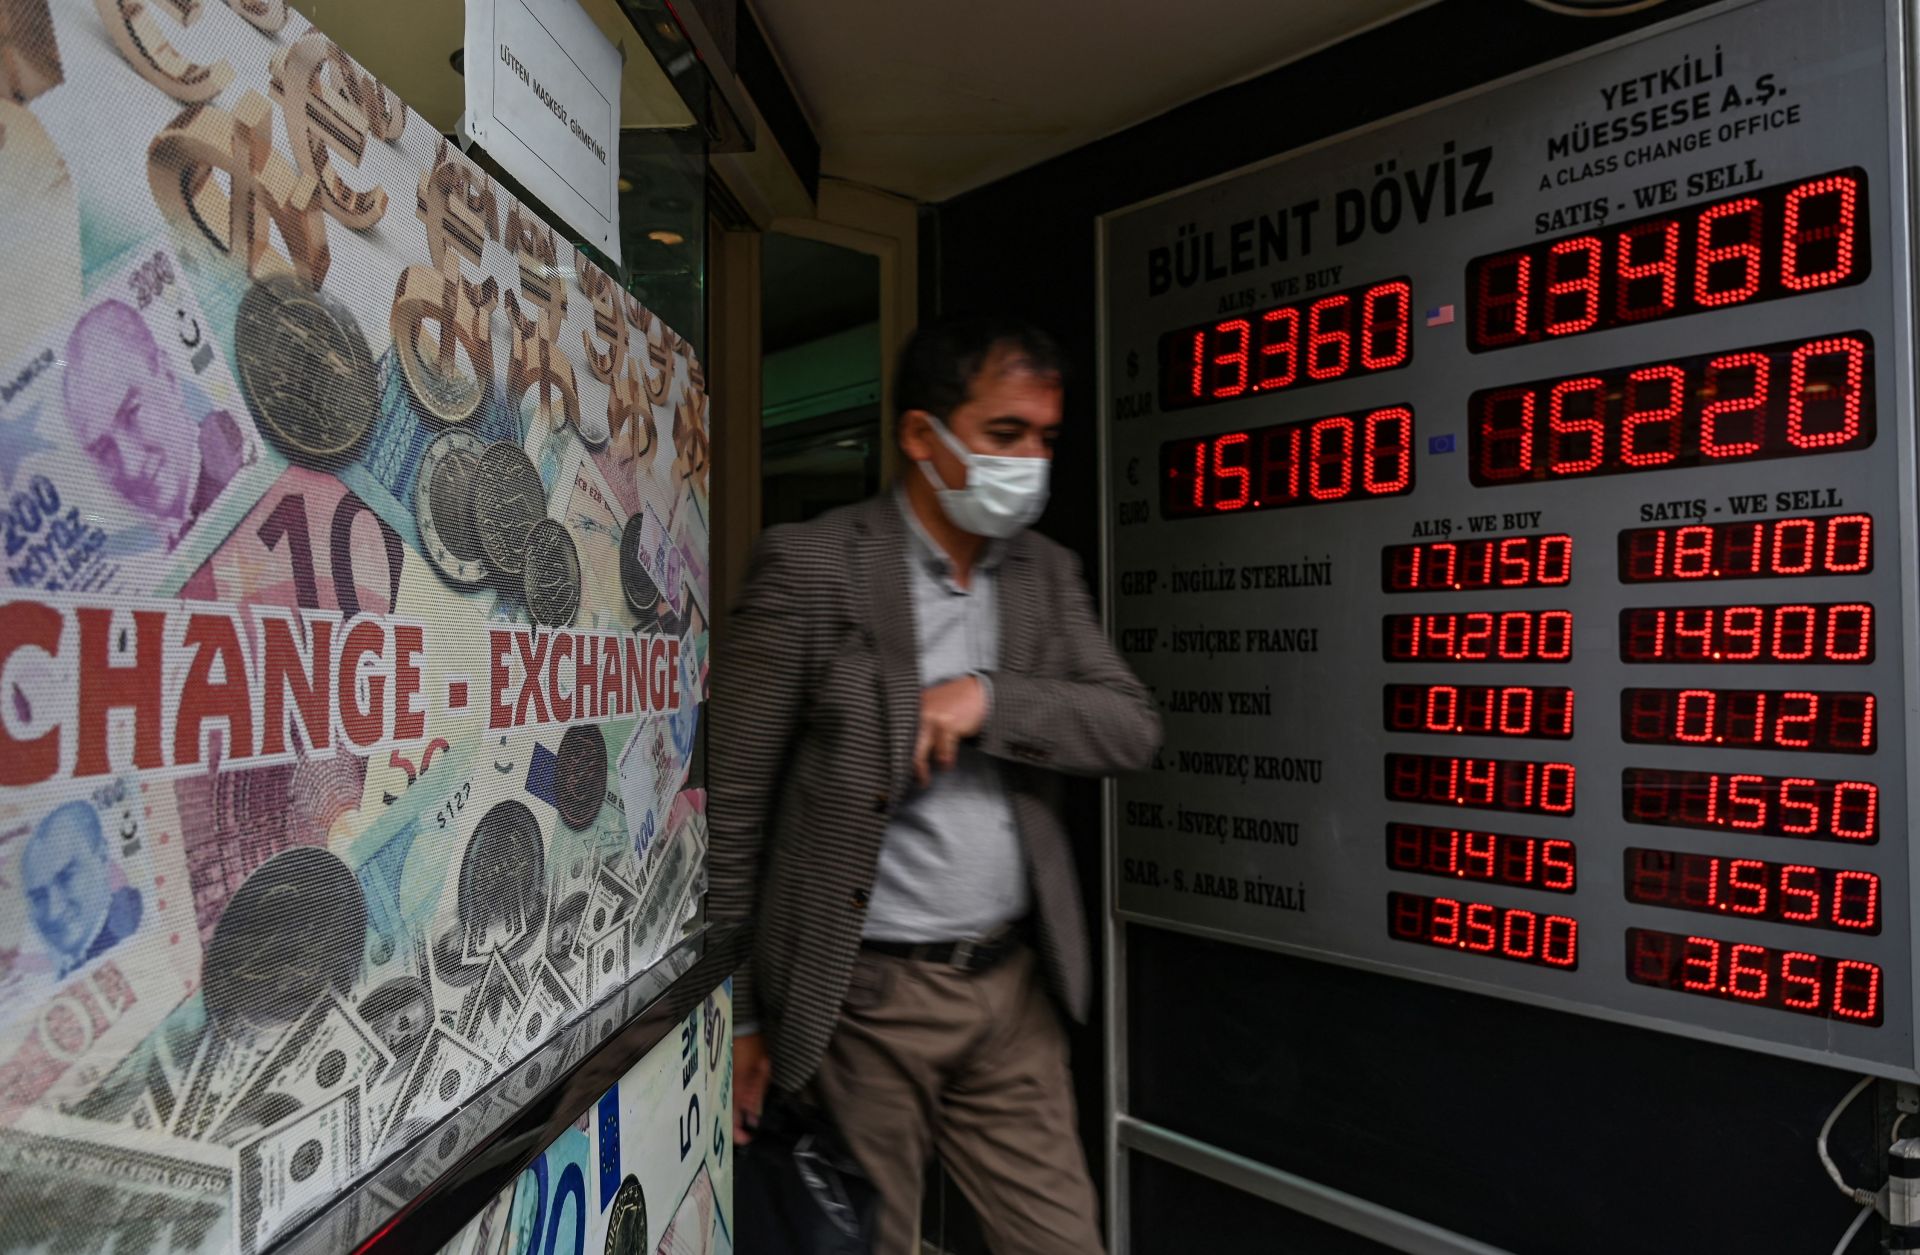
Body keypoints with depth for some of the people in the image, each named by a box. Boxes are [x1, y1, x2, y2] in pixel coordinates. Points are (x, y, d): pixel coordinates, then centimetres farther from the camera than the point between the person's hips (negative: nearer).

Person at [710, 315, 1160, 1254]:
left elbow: (1134, 729, 0)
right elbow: (731, 803, -8)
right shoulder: (807, 567, -9)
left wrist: (990, 698, -17)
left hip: (1016, 985, 5)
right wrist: (736, 1016, -5)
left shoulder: (1048, 575, 7)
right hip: (864, 999, -4)